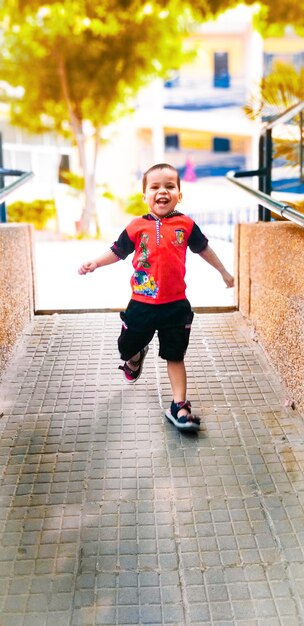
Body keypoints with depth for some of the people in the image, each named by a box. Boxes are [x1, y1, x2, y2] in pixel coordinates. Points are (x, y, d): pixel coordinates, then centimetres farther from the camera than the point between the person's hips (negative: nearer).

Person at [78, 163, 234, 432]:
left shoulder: (186, 225, -2)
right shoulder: (137, 227, -4)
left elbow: (203, 248, 13)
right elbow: (117, 251, 7)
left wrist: (224, 272, 22)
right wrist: (95, 264, -8)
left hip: (175, 306, -1)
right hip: (141, 304, 1)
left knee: (175, 356, 6)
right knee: (127, 347, 17)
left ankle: (178, 406, 14)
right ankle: (136, 358, 54)